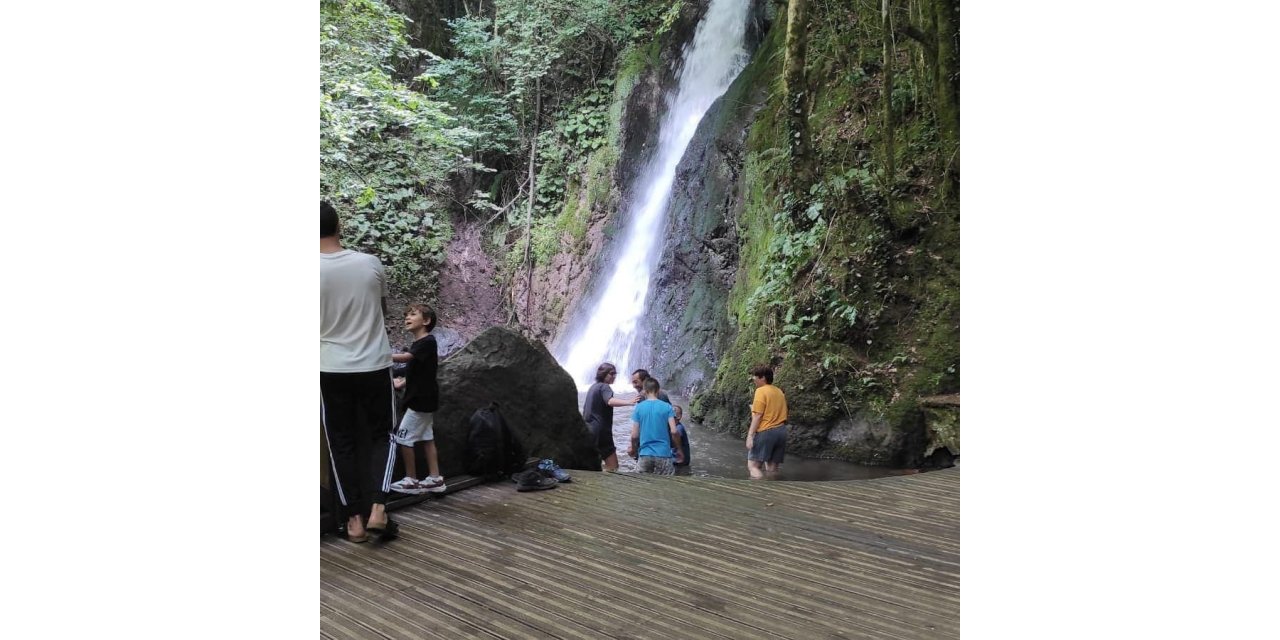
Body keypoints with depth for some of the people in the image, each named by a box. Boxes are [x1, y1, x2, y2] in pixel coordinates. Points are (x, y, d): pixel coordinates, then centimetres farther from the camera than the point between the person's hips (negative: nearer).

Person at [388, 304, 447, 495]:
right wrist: (403, 382, 12)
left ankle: (411, 481, 3)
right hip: (422, 399, 9)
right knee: (426, 438, 11)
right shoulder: (418, 344, 13)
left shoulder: (427, 341, -16)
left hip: (422, 399, -9)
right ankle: (435, 479, 15)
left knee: (403, 438, -5)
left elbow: (405, 357, -30)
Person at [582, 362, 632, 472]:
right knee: (612, 466, -9)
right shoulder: (604, 387, -10)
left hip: (588, 430, 10)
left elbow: (585, 410, 27)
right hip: (600, 431, -10)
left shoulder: (593, 387, 18)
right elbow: (610, 401, -33)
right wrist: (629, 402, -44)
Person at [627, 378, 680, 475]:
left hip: (645, 454, 1)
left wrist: (633, 449, 17)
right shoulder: (667, 407, -3)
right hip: (663, 454, -1)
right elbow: (674, 432, -9)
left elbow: (634, 435, -2)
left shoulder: (638, 407, -1)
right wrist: (679, 449, 6)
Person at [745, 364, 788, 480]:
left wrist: (750, 435, -15)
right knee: (772, 469, 10)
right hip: (781, 431, 8)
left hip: (766, 431, -8)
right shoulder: (779, 391, 17)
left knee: (753, 465, -8)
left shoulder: (761, 391, -7)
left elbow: (757, 415, -14)